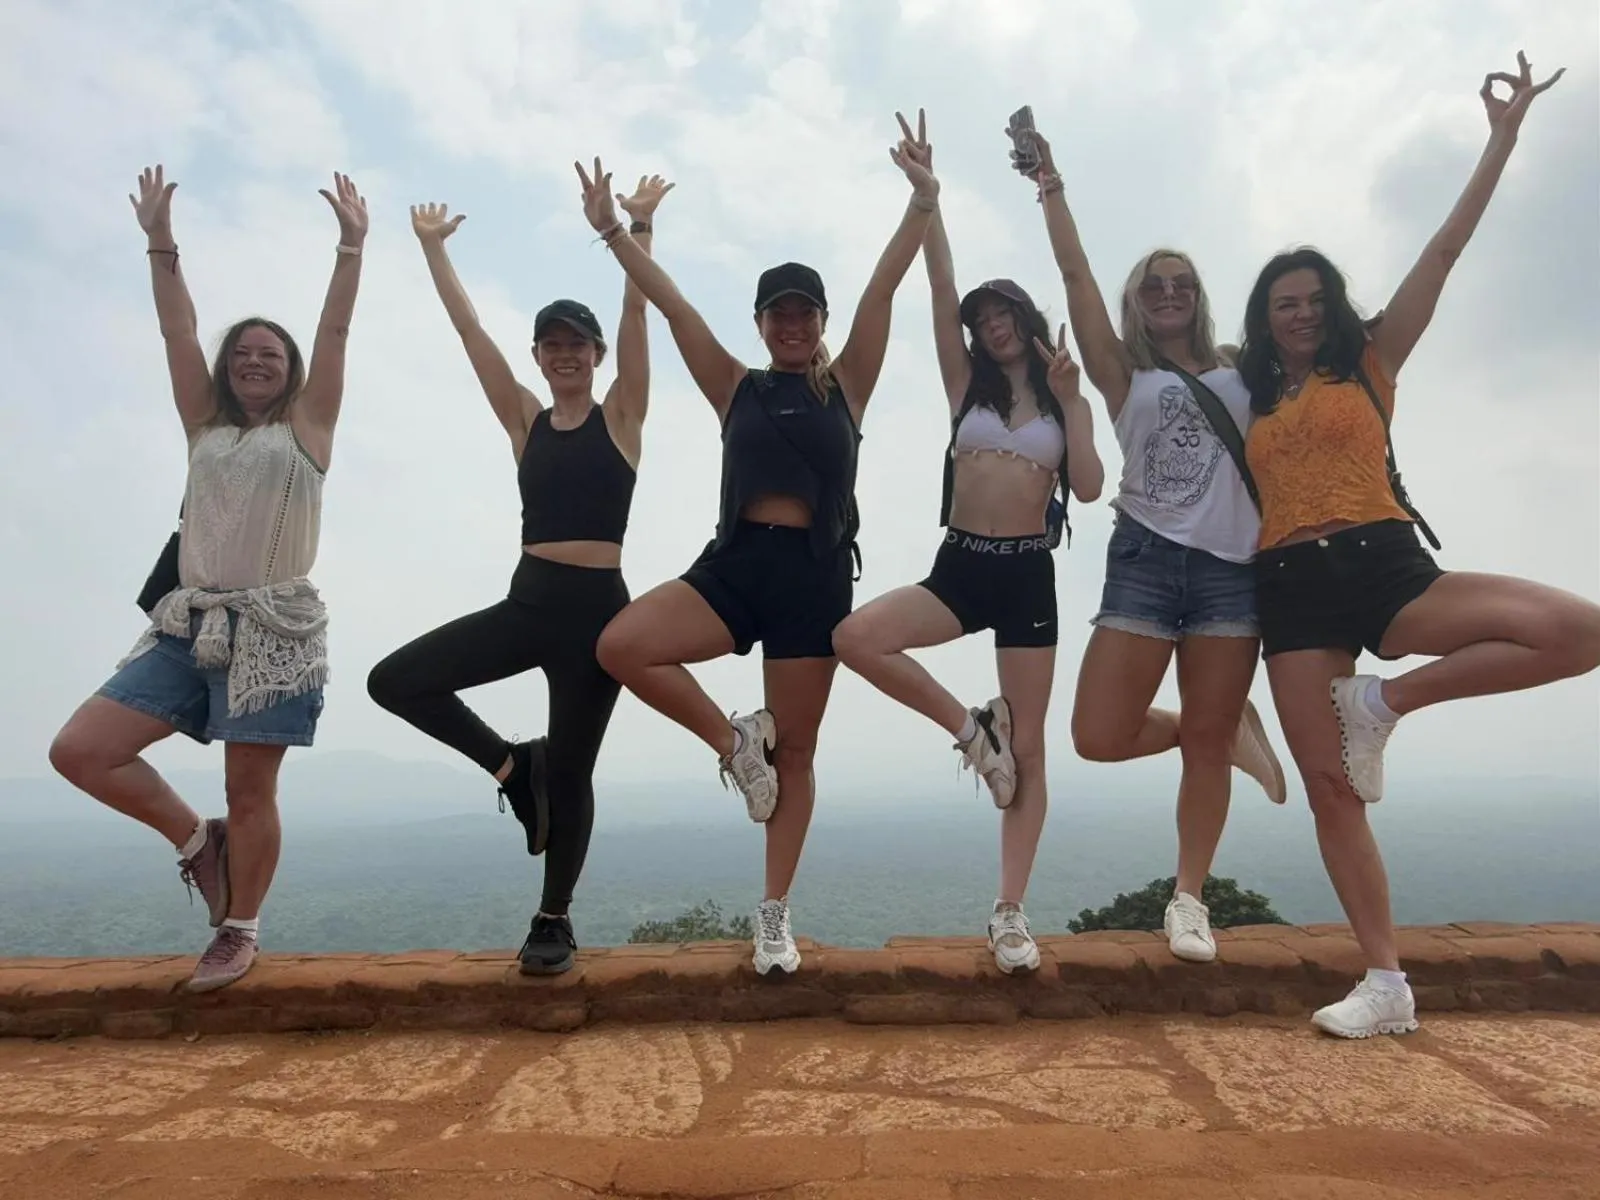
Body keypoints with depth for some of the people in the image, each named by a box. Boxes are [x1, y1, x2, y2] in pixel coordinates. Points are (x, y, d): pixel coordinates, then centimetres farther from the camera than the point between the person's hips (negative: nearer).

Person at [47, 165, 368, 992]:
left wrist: (352, 243, -1)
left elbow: (334, 333, 2)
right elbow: (177, 330, 12)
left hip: (273, 627, -4)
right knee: (79, 750, -4)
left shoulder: (305, 428, 6)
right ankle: (195, 839, 17)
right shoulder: (205, 426, 16)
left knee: (250, 791, 1)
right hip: (188, 623, 5)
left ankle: (238, 932, 19)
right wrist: (161, 240, 7)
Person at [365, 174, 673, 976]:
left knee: (570, 771, 3)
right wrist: (432, 247, 9)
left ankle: (553, 923, 23)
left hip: (597, 608, -4)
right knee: (396, 681, -7)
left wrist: (641, 226, -10)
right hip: (527, 603, 4)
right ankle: (512, 766, 12)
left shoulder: (621, 415, 2)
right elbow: (468, 327, 9)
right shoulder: (524, 420, 10)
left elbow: (636, 314, -5)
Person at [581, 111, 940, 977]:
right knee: (619, 645, -22)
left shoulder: (845, 385, 7)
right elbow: (670, 302, 7)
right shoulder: (737, 388, 11)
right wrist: (611, 231, 2)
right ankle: (732, 740, 2)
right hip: (734, 563, 2)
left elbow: (883, 287, -1)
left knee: (796, 753, 5)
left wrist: (923, 202, -9)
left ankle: (774, 918, 19)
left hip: (816, 573, -1)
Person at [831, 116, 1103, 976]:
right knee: (855, 634, -26)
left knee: (1028, 748, 0)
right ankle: (969, 729, -4)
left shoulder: (1064, 401, 9)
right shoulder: (966, 384, 9)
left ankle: (1010, 914, 10)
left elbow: (1090, 486, -5)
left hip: (1029, 575, 0)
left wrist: (1069, 399, -8)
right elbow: (941, 290, 0)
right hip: (958, 567, 1)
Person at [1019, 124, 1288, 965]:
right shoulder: (1124, 377, 8)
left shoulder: (1240, 372, 17)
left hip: (1232, 567, 1)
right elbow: (1076, 276, 4)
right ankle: (1229, 733, 19)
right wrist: (1050, 183, 3)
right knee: (1099, 737, -8)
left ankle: (1188, 899, 19)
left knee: (1205, 743, 3)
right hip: (1146, 562, -1)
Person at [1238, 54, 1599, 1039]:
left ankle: (1387, 702, -10)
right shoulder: (1250, 405, 18)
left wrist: (1505, 135, 4)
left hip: (1385, 564, 0)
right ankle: (1388, 985, 4)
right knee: (1331, 791, -5)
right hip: (1294, 590, 1)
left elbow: (1445, 252, 6)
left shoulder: (1371, 362, 12)